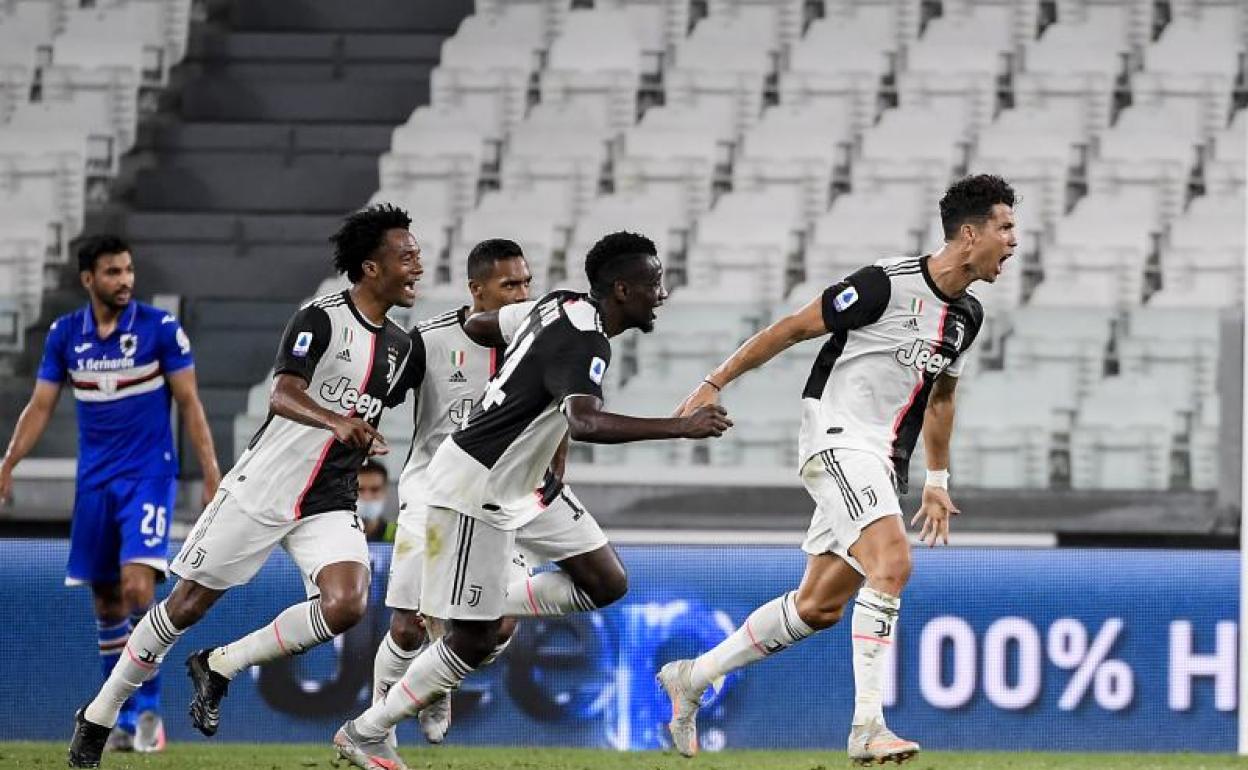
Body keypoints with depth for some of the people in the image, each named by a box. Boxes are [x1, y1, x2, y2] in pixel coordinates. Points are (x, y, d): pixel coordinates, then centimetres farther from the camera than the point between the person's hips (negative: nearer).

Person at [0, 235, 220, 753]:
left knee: (137, 587, -18)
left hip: (149, 475, -4)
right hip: (94, 481, 4)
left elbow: (189, 403, -2)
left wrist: (211, 473, -6)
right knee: (105, 602, 7)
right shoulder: (64, 335, 3)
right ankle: (123, 719, 16)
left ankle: (148, 710, -10)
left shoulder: (161, 328, -6)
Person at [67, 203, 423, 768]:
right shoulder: (321, 319, -14)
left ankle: (219, 665, -1)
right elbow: (282, 395, -31)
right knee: (187, 605, 3)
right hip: (260, 489, -5)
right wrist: (335, 422, -46)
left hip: (328, 505, 5)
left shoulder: (399, 346, 8)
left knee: (346, 606, -21)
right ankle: (99, 716, 21)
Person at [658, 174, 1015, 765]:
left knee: (820, 605, 9)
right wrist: (715, 384, -6)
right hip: (839, 437, -8)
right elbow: (794, 328, -8)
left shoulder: (966, 315, 9)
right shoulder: (888, 284, -16)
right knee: (891, 565, -26)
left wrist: (937, 481, 25)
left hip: (882, 463, 8)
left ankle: (691, 678, 24)